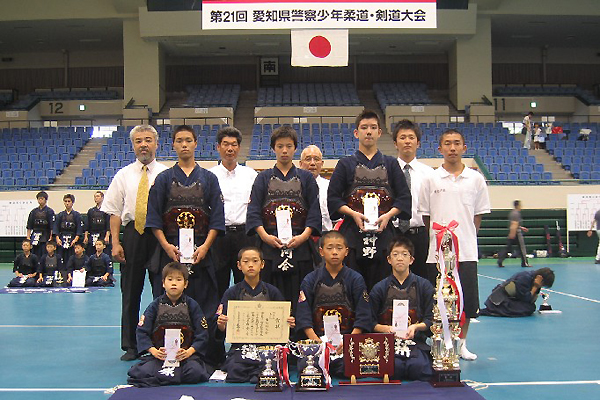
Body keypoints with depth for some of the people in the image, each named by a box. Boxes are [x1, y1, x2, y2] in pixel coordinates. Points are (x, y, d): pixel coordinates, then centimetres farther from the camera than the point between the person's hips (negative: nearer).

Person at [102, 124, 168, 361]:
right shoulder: (123, 175, 9)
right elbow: (114, 212, 6)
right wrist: (115, 242, -4)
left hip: (160, 234, -2)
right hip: (132, 234, 2)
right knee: (130, 292, 6)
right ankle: (130, 346, 16)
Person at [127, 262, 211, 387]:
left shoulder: (191, 305, 5)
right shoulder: (155, 305, 6)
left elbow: (202, 334, 2)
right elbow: (142, 331, 2)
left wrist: (189, 351, -14)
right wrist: (153, 351, -13)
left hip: (187, 354, 1)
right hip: (160, 353, 0)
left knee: (195, 373, -30)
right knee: (143, 372, -29)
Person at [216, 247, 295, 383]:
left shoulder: (272, 292, 11)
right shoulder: (232, 293, 9)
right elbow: (224, 329, 4)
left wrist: (288, 324, -11)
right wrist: (221, 324, -19)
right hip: (240, 346, 1)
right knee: (235, 371, -28)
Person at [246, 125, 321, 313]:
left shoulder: (306, 178, 12)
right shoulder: (264, 178, 12)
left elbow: (314, 211, 5)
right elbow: (253, 211, 3)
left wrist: (304, 235, -11)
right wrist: (265, 236, -12)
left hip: (299, 244, 0)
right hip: (270, 244, 0)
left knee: (299, 299, -3)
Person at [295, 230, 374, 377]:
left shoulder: (356, 279, 7)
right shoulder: (310, 280, 9)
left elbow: (363, 317, 1)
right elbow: (303, 316, 1)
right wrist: (317, 342, -13)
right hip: (317, 339, 0)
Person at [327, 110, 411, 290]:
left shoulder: (390, 164, 14)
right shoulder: (346, 164, 10)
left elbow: (404, 197, 8)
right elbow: (333, 198, 4)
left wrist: (388, 215, -9)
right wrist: (353, 213, -10)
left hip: (383, 232, 1)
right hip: (353, 233, -1)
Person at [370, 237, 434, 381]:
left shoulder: (424, 286, 9)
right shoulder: (379, 288, 8)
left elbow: (430, 320, 7)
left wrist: (415, 327, -12)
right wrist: (387, 329, -13)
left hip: (416, 341, 0)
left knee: (418, 367, -29)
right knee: (394, 367, -30)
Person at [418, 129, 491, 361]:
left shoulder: (475, 179, 5)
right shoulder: (430, 180, 2)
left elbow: (478, 214, 9)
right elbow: (425, 216, 6)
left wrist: (466, 237, 4)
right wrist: (438, 237, 3)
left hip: (467, 251, 1)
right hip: (438, 252, -1)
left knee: (467, 299, 5)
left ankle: (461, 344, 21)